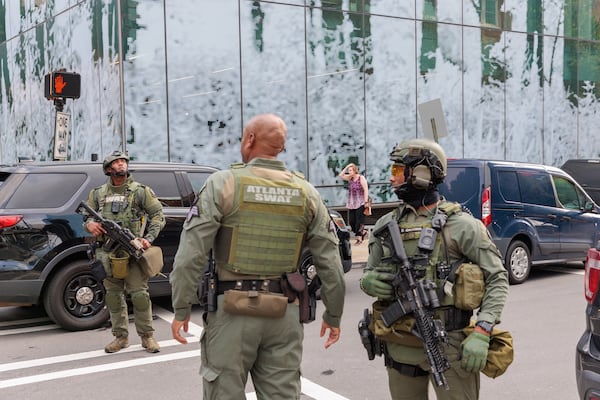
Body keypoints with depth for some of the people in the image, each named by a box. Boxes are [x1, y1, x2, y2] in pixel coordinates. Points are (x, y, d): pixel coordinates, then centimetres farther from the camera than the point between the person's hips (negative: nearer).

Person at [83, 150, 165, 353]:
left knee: (139, 295, -6)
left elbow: (158, 215, 4)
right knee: (114, 296, 7)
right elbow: (86, 215, 18)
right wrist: (90, 224, -6)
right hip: (108, 253, 3)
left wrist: (149, 238, -9)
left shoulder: (140, 191, 3)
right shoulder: (98, 194, 12)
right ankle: (121, 337, 18)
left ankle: (147, 336, 5)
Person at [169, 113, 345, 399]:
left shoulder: (223, 183, -7)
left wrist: (181, 309, -3)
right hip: (285, 313, 3)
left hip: (232, 310, -3)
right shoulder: (306, 193, 3)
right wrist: (333, 315, 14)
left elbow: (191, 254, -11)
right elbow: (330, 262, 4)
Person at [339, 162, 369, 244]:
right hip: (351, 204, 7)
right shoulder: (350, 178, 10)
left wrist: (366, 201, -17)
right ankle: (363, 232, 22)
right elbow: (341, 175, 11)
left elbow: (366, 190, -11)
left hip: (360, 204, -7)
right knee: (351, 221, 4)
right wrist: (346, 167, 1)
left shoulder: (361, 178, -8)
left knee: (359, 221, -4)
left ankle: (359, 238, 2)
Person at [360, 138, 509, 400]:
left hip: (449, 349, -4)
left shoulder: (460, 225, -5)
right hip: (401, 349, 4)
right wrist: (367, 281, -9)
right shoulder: (386, 225, 8)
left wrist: (481, 333, -14)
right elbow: (369, 274, 16)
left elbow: (497, 278, -4)